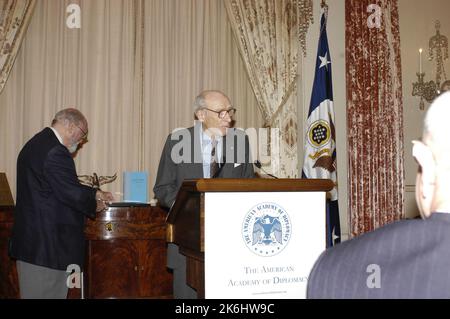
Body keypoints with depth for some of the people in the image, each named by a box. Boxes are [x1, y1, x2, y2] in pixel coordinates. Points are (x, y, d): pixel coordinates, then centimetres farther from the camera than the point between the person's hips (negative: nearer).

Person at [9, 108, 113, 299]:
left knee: (33, 292, 16)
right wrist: (94, 205, -2)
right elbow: (72, 194, -21)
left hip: (30, 241, 11)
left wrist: (95, 193, 16)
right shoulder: (55, 152, -20)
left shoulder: (36, 144, 14)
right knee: (47, 293, -2)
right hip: (47, 244, -11)